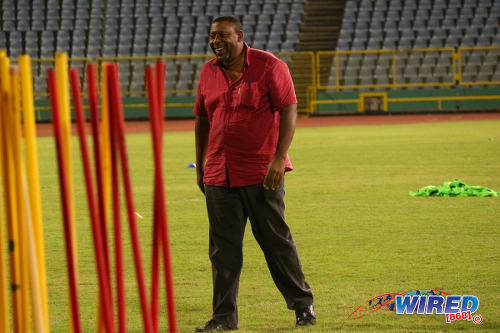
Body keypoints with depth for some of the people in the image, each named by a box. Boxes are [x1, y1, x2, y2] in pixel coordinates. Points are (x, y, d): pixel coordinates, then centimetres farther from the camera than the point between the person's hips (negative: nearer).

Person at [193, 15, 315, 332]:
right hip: (218, 174, 5)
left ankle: (303, 305, 15)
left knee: (276, 240, 1)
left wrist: (279, 158, -18)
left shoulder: (270, 66, -7)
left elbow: (289, 112, -10)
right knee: (223, 247, 3)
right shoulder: (208, 73, 10)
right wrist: (200, 165, 19)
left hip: (261, 174, -5)